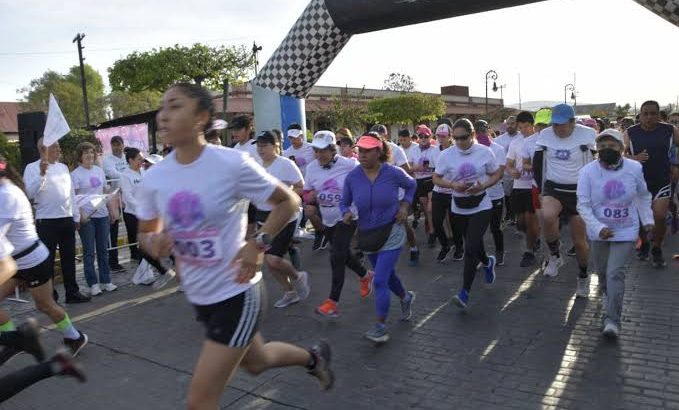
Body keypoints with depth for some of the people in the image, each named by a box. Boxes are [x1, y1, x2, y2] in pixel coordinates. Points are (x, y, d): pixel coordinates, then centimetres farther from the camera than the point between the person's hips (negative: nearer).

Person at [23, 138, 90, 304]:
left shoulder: (63, 167, 13)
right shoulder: (32, 168, -4)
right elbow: (31, 193, -16)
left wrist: (76, 216, 14)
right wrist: (41, 174, -26)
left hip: (67, 219, 6)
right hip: (46, 221, -5)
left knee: (69, 258, 11)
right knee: (48, 260, 4)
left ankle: (72, 292, 21)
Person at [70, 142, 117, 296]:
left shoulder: (99, 170, 12)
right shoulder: (75, 174, -4)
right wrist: (81, 214, -19)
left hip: (102, 214, 5)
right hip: (86, 216, -5)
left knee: (103, 249, 10)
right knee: (89, 251, 1)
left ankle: (105, 281, 18)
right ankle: (93, 284, 8)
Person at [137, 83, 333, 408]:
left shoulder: (231, 164, -20)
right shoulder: (154, 178, -5)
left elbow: (289, 201, -9)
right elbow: (146, 233, 8)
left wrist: (258, 244, -21)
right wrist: (154, 244, -15)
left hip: (236, 292, -6)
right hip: (199, 295, 6)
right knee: (255, 362, 28)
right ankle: (313, 356, 56)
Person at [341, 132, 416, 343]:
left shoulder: (393, 173, -15)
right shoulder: (352, 177, -11)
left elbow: (411, 185, 6)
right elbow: (344, 202, 2)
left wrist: (404, 205, -7)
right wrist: (346, 213, -20)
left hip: (392, 233, -4)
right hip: (368, 234, 4)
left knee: (380, 281, -13)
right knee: (387, 275, 23)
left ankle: (381, 326, 2)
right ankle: (405, 297, 54)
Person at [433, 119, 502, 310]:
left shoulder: (484, 152, -7)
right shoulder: (446, 155, -6)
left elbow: (497, 174, 3)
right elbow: (436, 178, 0)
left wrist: (482, 186, -16)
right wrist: (453, 185, -19)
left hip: (481, 206, -3)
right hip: (459, 208, 3)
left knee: (470, 249, -13)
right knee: (473, 244, 19)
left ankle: (465, 292, -4)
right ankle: (487, 262, 54)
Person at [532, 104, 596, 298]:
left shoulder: (587, 135, -10)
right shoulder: (545, 135, -2)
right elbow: (537, 163, 7)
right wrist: (542, 188, 2)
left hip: (579, 191, -1)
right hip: (553, 188, 2)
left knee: (579, 240, 5)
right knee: (547, 216, -33)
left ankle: (583, 276, 32)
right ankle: (555, 255, -6)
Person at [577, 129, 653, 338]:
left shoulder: (635, 168, -9)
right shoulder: (588, 171, -14)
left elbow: (643, 196, 10)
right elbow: (583, 205, -15)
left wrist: (647, 219, 8)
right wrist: (598, 228, -25)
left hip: (626, 232, -1)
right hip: (599, 232, 1)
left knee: (615, 273, -10)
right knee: (603, 273, 16)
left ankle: (612, 319, -3)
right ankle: (608, 297, 46)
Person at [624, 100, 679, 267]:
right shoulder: (630, 133, -4)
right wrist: (634, 158, -26)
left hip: (662, 182, 0)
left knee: (659, 216, -8)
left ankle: (657, 249, 14)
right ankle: (644, 244, 33)